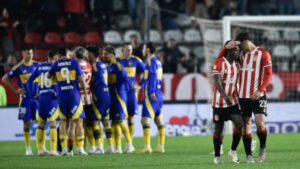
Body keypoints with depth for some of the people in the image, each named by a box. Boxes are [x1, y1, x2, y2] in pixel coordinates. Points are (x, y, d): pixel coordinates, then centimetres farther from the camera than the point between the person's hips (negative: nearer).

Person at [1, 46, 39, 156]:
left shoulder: (36, 65, 5)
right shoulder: (19, 67, -5)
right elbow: (4, 79, -1)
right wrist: (15, 91, -5)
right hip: (25, 98, -3)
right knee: (26, 122, 0)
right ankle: (28, 148, 6)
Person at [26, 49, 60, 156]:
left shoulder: (39, 67, 12)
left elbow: (29, 80, 11)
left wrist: (31, 95, 13)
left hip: (41, 98, 4)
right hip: (52, 98, -4)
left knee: (41, 123, 12)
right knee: (52, 123, -4)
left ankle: (40, 149, 12)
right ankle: (53, 149, -10)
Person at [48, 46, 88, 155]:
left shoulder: (56, 64, 4)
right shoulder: (75, 63, -2)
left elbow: (49, 76, 16)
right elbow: (80, 79, -4)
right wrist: (85, 90, 7)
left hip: (61, 95, 2)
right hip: (74, 94, -2)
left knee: (63, 121, 8)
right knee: (78, 121, 3)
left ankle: (64, 149, 3)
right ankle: (80, 148, -2)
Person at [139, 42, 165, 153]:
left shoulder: (151, 60, -9)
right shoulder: (157, 61, 17)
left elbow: (152, 76, -20)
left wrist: (152, 92, -26)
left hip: (151, 95, -10)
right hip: (158, 94, 10)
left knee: (145, 120, -12)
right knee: (159, 121, 11)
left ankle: (147, 147, -19)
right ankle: (161, 146, 14)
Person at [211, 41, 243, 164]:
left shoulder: (237, 64, 11)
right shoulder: (219, 63, -12)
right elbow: (217, 81, -23)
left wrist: (238, 96, 22)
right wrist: (225, 96, -35)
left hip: (233, 102, 5)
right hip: (219, 102, -5)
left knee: (239, 123, -13)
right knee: (219, 129, 3)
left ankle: (233, 151, -1)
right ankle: (217, 156, 14)